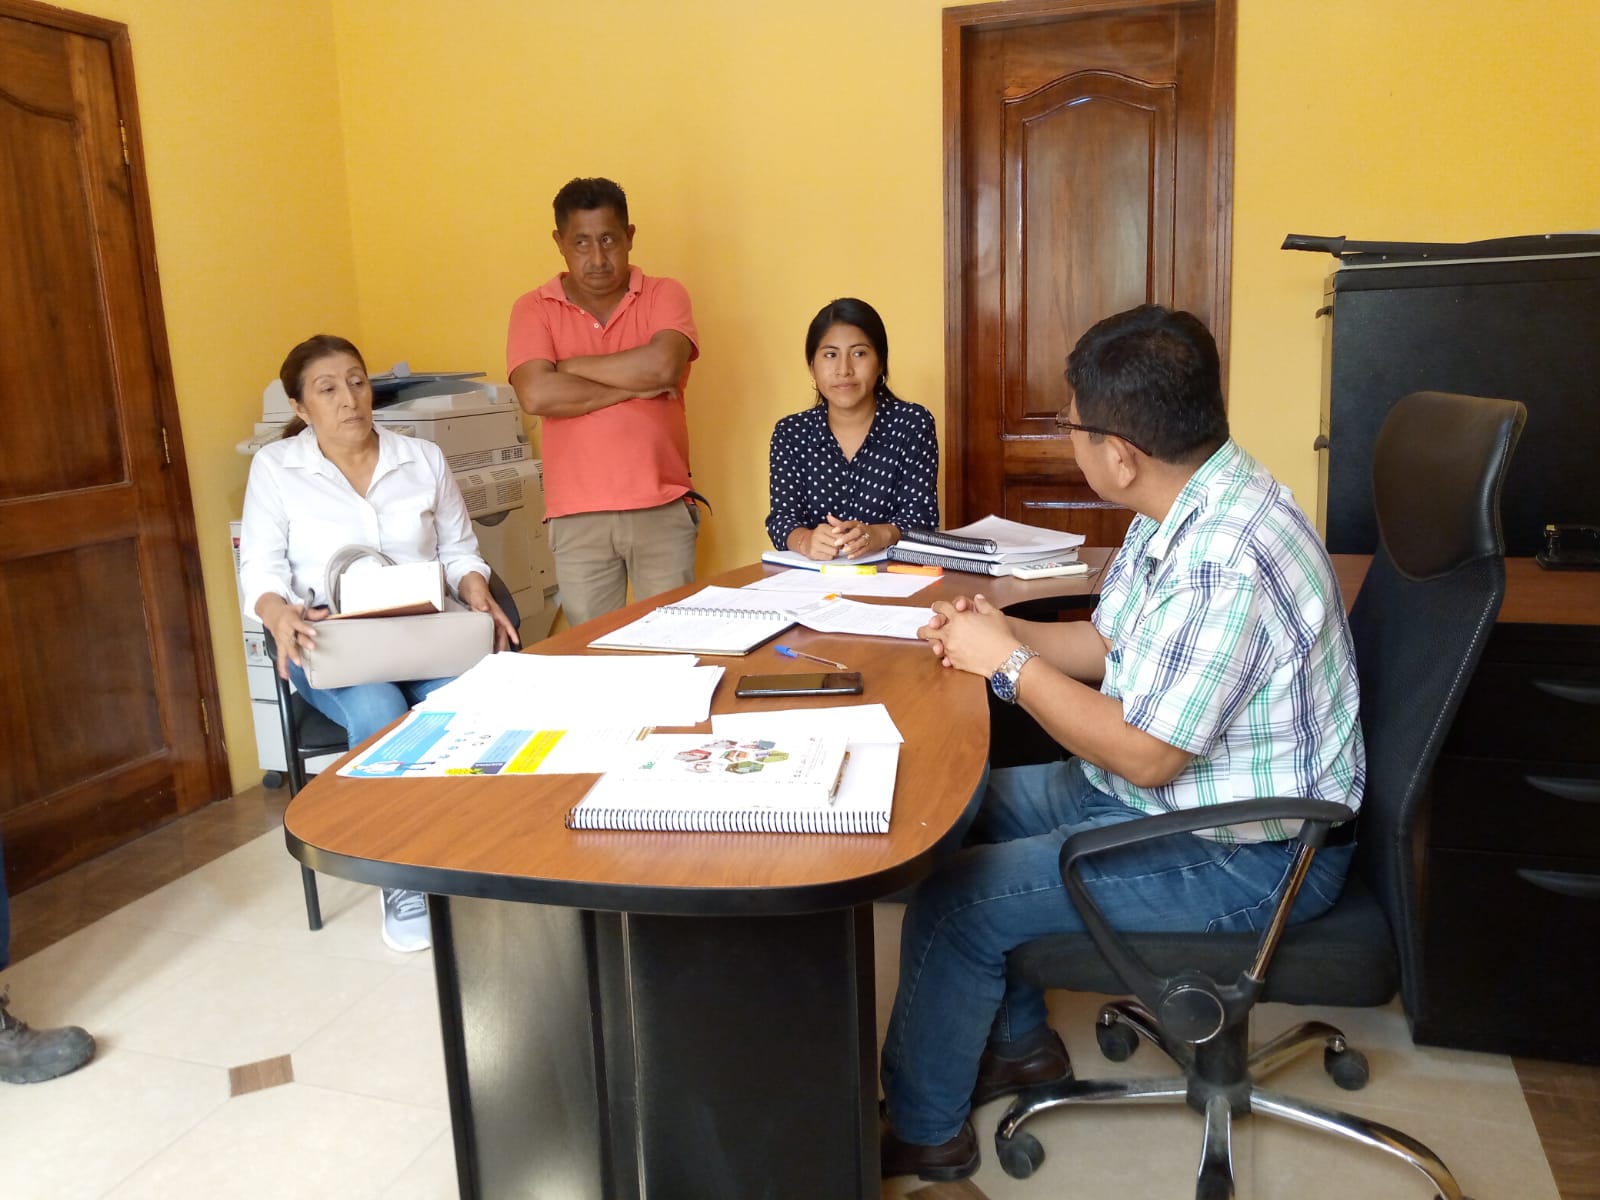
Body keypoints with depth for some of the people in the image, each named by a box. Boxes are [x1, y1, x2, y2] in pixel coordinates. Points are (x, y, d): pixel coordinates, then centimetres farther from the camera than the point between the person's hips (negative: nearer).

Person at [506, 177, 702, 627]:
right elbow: (536, 395, -12)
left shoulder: (664, 294, 3)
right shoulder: (533, 310, 4)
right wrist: (635, 386, -9)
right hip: (577, 517, 0)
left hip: (664, 509, 0)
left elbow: (663, 366, -16)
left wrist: (570, 366, -6)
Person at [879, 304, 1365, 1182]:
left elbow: (1147, 755, -26)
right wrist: (1005, 635, -5)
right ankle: (1018, 1042, 29)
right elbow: (1107, 643, 11)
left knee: (954, 902, -12)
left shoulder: (1226, 562, -32)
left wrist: (1010, 664, -18)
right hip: (1172, 789, 10)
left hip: (1249, 852, -10)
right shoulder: (1178, 506, 0)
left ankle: (921, 1132, 13)